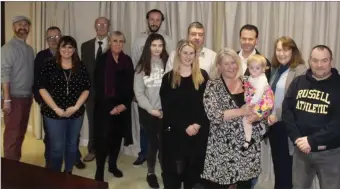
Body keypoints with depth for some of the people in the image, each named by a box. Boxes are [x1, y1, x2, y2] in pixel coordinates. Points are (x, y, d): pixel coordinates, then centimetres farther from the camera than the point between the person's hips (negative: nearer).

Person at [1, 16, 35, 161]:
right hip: (14, 98, -7)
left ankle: (16, 162, 24)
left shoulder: (29, 49, 14)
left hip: (26, 97, 7)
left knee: (21, 133, 13)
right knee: (12, 134, -2)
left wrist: (33, 94, 9)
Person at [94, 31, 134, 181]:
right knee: (103, 138, -6)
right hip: (105, 106, -3)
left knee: (117, 136, 11)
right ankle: (99, 170, 4)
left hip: (122, 106, 3)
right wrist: (110, 107, -12)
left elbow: (130, 85, 6)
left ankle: (113, 165, 27)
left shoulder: (127, 61, 6)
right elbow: (98, 85, -7)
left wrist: (124, 104, -5)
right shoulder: (102, 59, -4)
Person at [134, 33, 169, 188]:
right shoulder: (142, 66, 2)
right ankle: (151, 173, 27)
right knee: (154, 143, 6)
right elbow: (139, 92, -1)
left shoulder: (168, 63, 2)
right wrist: (151, 109, -9)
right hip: (147, 112, 0)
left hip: (165, 111, 0)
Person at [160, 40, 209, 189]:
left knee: (194, 167, 10)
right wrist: (185, 126, -13)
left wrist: (198, 124, -13)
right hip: (174, 131, -1)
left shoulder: (202, 76, 4)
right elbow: (166, 107, -5)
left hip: (199, 131, 1)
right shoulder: (168, 77, 2)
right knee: (175, 168, 5)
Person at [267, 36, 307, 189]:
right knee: (277, 162, 16)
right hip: (274, 123, 7)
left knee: (287, 164, 4)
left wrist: (278, 115, -18)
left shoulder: (300, 70, -12)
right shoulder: (276, 69, 12)